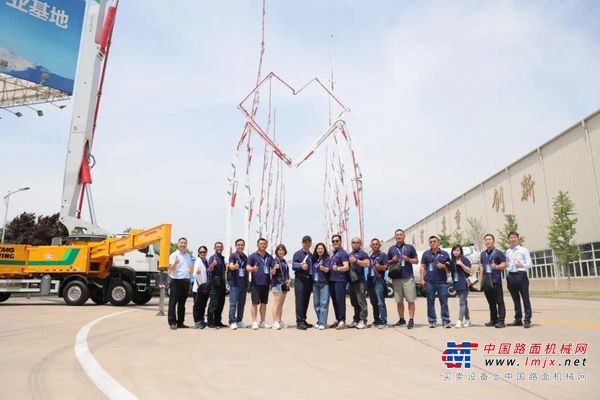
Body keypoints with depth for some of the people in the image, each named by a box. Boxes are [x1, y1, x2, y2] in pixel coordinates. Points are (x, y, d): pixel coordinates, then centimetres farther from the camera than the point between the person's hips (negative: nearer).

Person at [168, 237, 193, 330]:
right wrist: (175, 263, -32)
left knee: (182, 303, 11)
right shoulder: (174, 255, -3)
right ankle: (172, 322, 2)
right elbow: (171, 268, -13)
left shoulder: (188, 255, 17)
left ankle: (180, 322, 18)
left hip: (186, 281, 6)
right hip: (176, 281, -6)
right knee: (173, 302, -2)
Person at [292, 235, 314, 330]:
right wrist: (301, 266, -26)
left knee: (306, 301, 9)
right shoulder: (297, 254, 1)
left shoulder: (311, 255, 17)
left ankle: (303, 320, 17)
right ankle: (299, 322, -5)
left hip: (309, 280, 6)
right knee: (300, 301, -7)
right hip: (300, 279, -5)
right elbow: (293, 266, -8)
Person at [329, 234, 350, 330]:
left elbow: (346, 267, -16)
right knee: (334, 301, 10)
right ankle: (337, 320, 18)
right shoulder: (332, 254, 19)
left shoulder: (342, 253, -6)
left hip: (340, 280, -8)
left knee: (340, 300, -8)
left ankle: (342, 321, -4)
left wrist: (337, 268, -33)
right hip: (332, 280, 8)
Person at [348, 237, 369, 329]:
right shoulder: (350, 254, 21)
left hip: (360, 281, -7)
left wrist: (356, 260, -18)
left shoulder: (362, 254, -1)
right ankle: (356, 320, 19)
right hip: (351, 280, 7)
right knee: (354, 302, 12)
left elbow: (367, 264, -14)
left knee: (361, 301, -9)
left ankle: (363, 320, -6)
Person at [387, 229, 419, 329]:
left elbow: (416, 261, 7)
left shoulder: (410, 247, 6)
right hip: (396, 278, 3)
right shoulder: (391, 249, 13)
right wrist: (392, 261, -4)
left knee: (411, 300, -4)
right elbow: (388, 263, 17)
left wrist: (408, 259, -10)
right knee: (399, 301, 8)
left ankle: (411, 320, -1)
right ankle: (401, 319, 18)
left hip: (408, 277, -3)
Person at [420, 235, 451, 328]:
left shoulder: (444, 254, 10)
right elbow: (422, 267, 8)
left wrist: (443, 266, -10)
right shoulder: (426, 254, 10)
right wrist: (422, 280, 0)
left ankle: (446, 321, 5)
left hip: (442, 282, 0)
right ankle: (432, 321, 11)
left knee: (444, 302, -1)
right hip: (429, 282, 1)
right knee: (430, 302, 4)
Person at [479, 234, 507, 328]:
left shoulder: (498, 253, -1)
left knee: (499, 301, -5)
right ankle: (493, 320, 18)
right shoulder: (483, 254, 18)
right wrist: (481, 278, 15)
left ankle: (501, 321, -3)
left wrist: (496, 266, -25)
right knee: (491, 302, 11)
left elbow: (504, 264, -8)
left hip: (496, 280, -6)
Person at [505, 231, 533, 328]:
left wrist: (522, 265, -22)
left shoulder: (524, 250, 1)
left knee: (525, 298, -2)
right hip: (511, 276, 5)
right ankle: (518, 319, 20)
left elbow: (530, 264, -4)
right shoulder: (507, 252, 14)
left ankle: (527, 320, 3)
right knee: (515, 299, 11)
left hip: (521, 275, -5)